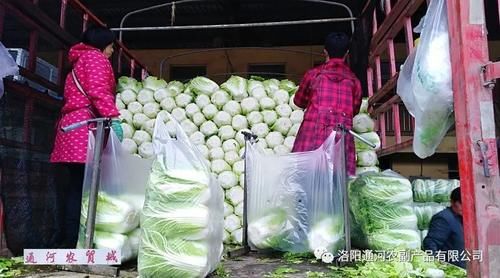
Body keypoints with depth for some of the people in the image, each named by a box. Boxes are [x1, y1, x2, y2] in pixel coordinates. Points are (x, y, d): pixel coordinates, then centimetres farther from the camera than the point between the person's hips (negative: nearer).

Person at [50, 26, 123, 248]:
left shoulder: (79, 62, 33)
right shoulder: (94, 57, 5)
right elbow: (99, 90, -13)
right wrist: (113, 117, -22)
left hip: (71, 126, 10)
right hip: (85, 127, -9)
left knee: (69, 191, 6)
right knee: (80, 191, -12)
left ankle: (63, 242, 9)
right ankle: (71, 243, -12)